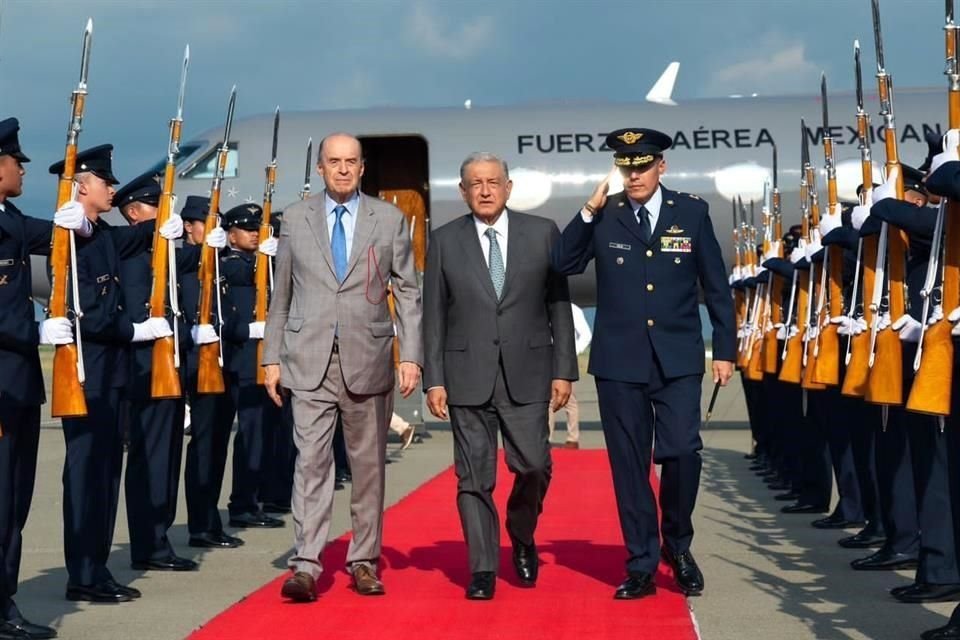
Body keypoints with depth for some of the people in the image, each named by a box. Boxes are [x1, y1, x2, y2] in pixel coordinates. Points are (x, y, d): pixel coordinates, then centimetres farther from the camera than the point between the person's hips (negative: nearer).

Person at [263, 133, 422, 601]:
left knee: (368, 465, 7)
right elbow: (281, 293, 10)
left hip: (368, 359, 1)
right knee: (311, 461, -7)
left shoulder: (390, 219, 5)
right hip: (309, 360, 0)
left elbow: (407, 292, 5)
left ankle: (363, 562, 17)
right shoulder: (295, 218, 7)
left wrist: (411, 355, -3)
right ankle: (306, 565, -8)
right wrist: (272, 357, 5)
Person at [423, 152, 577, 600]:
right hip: (467, 376, 0)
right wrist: (434, 380, -1)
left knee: (533, 466, -4)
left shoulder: (542, 233, 5)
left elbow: (559, 305, 6)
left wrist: (564, 370, 0)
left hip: (527, 373, 0)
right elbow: (434, 316, 5)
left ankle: (522, 538, 26)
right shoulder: (444, 241, 5)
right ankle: (483, 569, 11)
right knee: (474, 477, 2)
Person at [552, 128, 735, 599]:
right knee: (629, 465, 5)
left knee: (682, 453, -12)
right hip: (619, 361, 1)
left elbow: (716, 286, 6)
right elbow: (563, 264, -6)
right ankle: (641, 566, 15)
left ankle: (678, 544, 14)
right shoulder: (603, 216, 4)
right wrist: (589, 211, -14)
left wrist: (725, 350, 3)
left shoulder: (691, 212, 4)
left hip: (678, 360, -1)